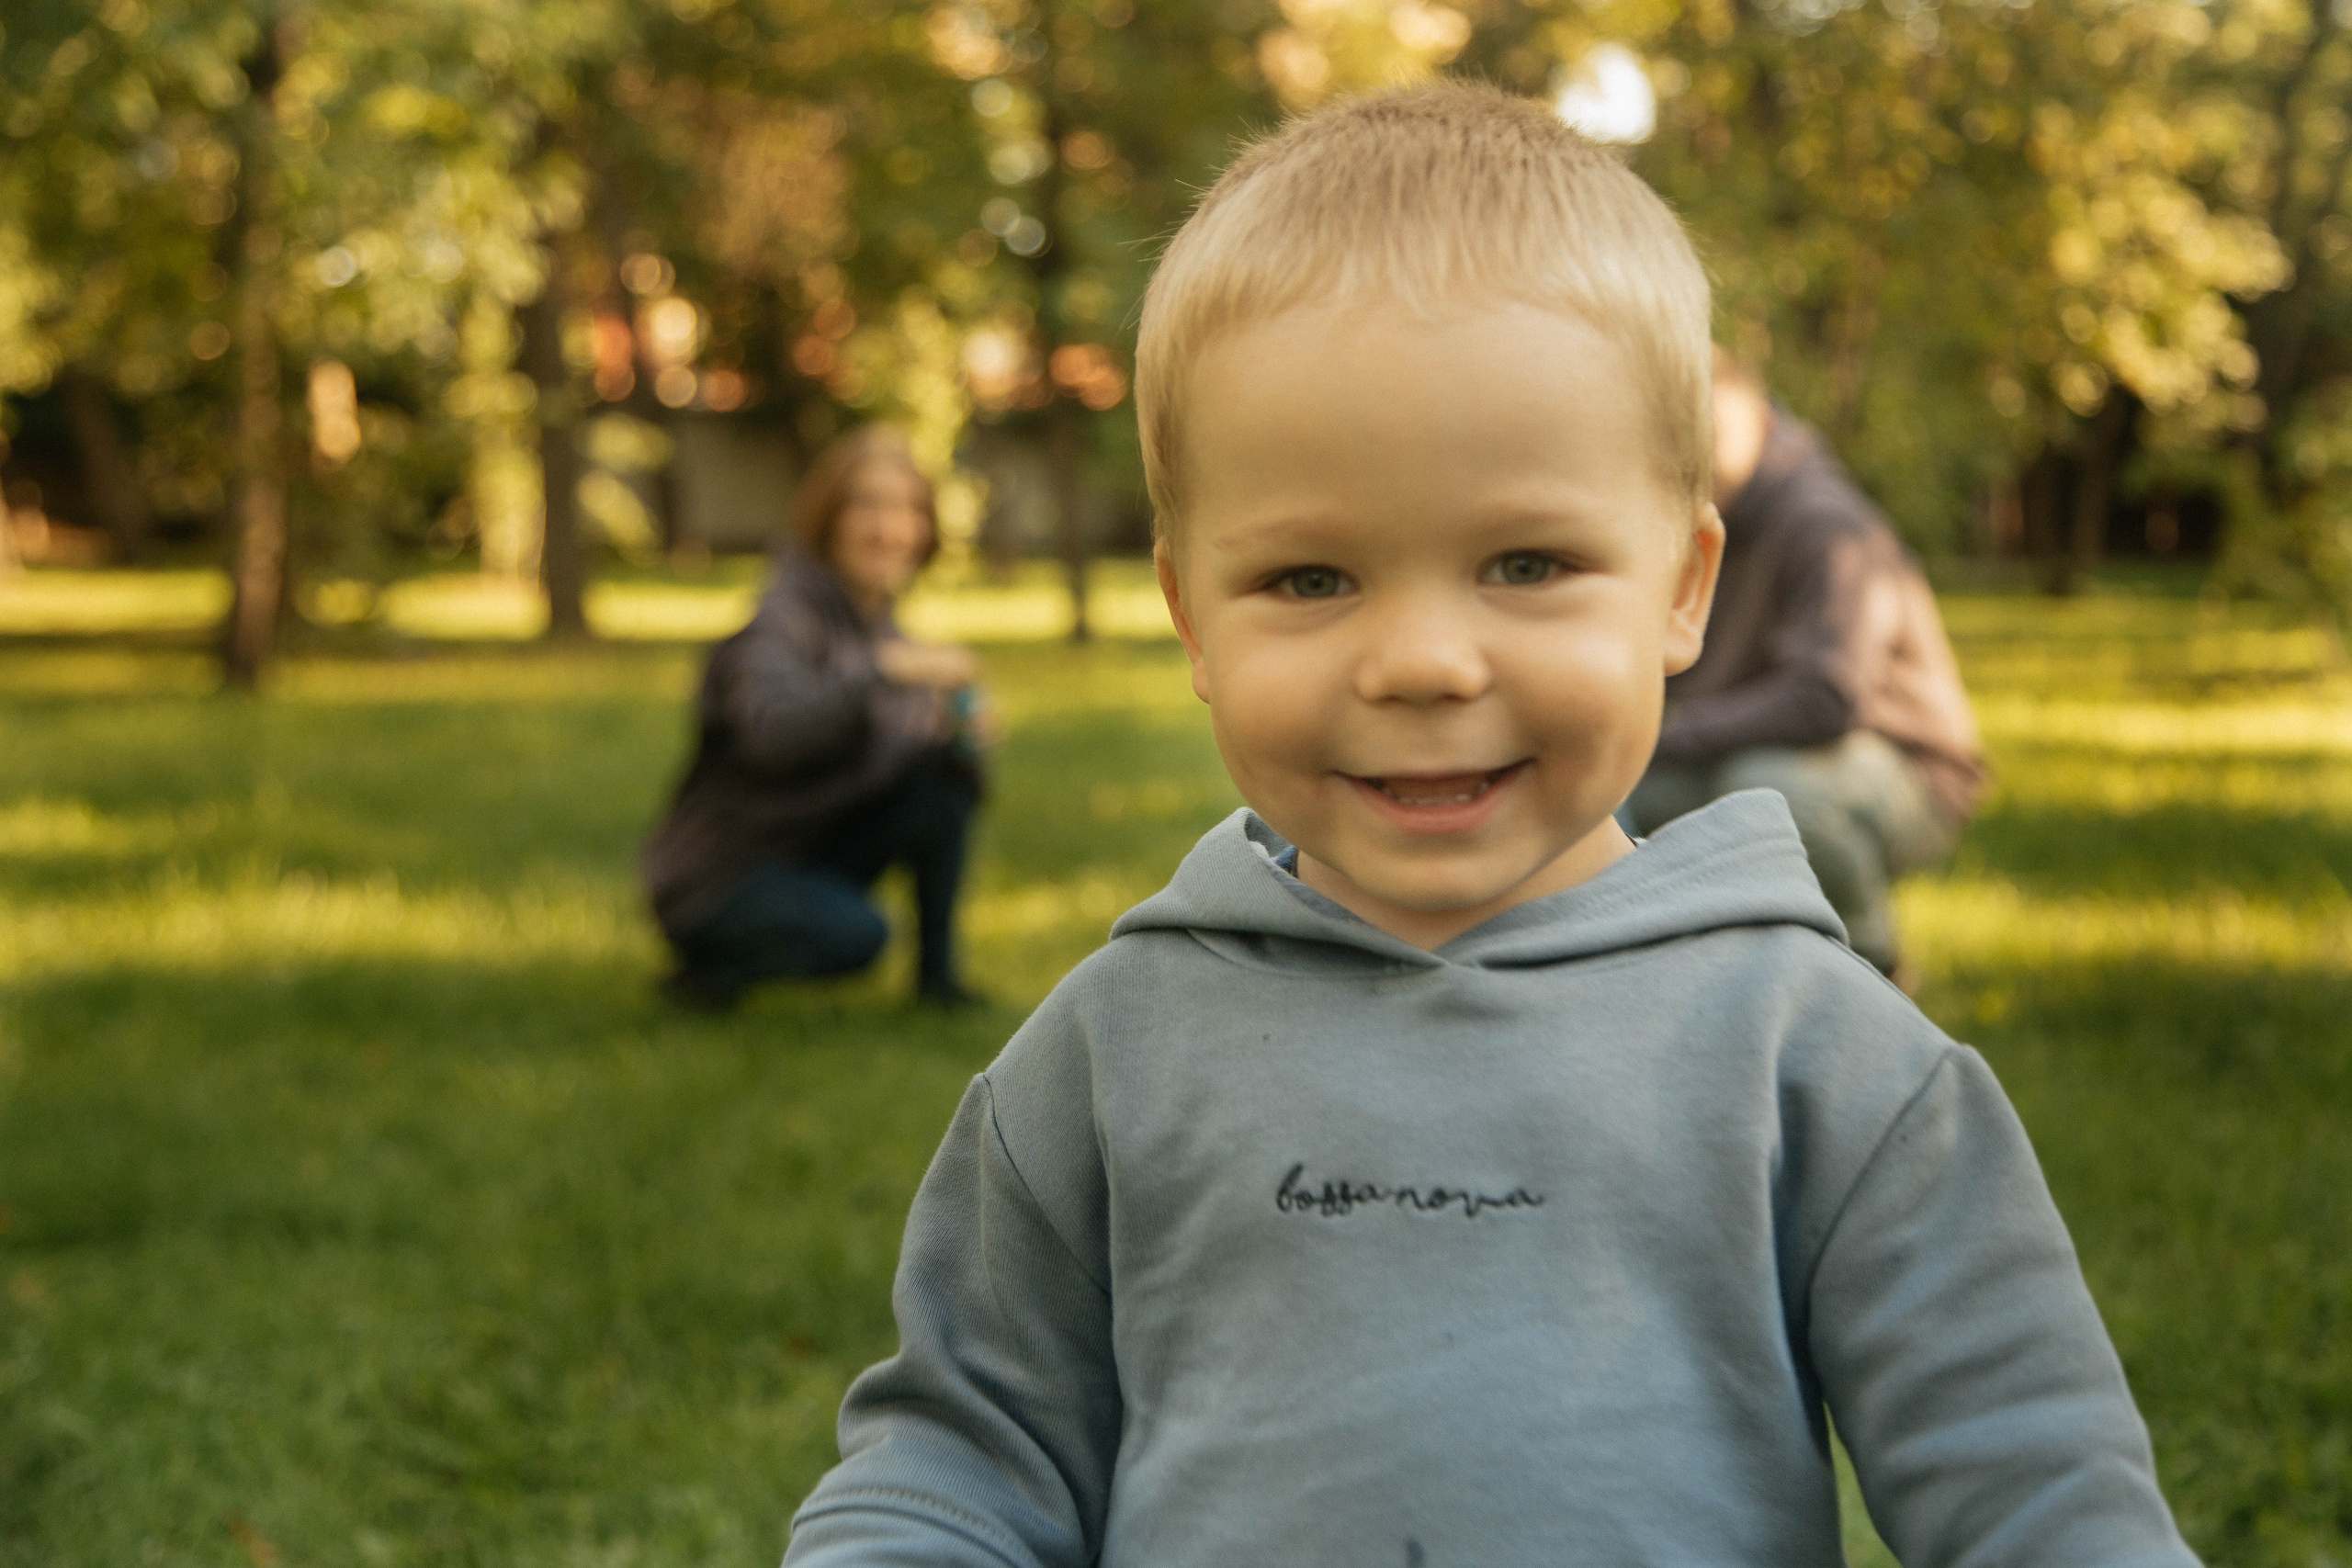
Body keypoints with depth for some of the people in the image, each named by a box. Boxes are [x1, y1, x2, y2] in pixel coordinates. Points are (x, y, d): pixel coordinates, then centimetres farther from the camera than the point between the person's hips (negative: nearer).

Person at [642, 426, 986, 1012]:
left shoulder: (878, 627, 6)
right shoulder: (784, 618, -19)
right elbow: (772, 733, -39)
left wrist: (955, 736, -15)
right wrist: (883, 669, -46)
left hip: (817, 854, 7)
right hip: (717, 877, -7)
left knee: (945, 782, -13)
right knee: (854, 932, -33)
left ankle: (937, 975, -1)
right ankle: (711, 966, -6)